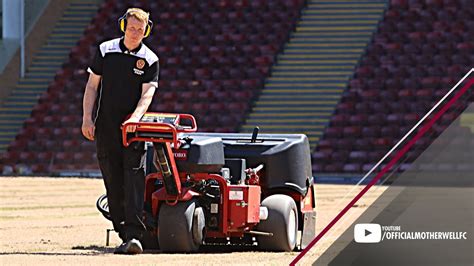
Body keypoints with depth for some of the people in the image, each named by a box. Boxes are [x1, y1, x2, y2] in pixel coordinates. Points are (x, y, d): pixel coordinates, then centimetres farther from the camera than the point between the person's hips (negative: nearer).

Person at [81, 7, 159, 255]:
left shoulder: (150, 60, 1)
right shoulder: (105, 51, 5)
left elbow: (147, 94, -10)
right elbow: (92, 86, 8)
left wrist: (135, 117, -29)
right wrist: (87, 118, -1)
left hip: (133, 126, -2)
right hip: (106, 127, 2)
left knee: (134, 180, -13)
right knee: (113, 183, 3)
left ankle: (134, 236, -20)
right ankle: (123, 234, 9)